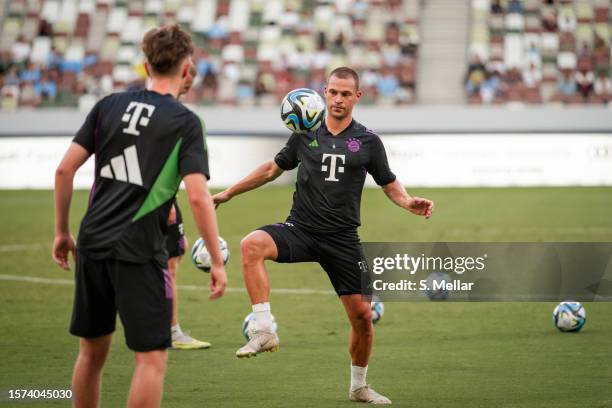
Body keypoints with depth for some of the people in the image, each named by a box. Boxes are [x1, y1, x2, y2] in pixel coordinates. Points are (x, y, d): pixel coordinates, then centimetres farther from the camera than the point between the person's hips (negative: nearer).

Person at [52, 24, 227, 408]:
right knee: (152, 358, -1)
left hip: (93, 245, 6)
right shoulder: (185, 122, -5)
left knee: (93, 350, 18)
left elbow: (65, 169, 5)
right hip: (139, 252, -6)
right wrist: (217, 262, -8)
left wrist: (62, 232, 15)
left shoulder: (110, 105, 8)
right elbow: (198, 196, -14)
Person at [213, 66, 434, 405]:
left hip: (342, 238, 0)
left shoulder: (367, 141, 3)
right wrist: (229, 192, 19)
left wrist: (410, 204, -11)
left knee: (362, 316, -1)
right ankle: (265, 331, -32)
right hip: (300, 229, 0)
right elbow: (273, 168, 19)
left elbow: (390, 185, 10)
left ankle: (358, 387, 25)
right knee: (251, 244, -31)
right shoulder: (305, 134, 5)